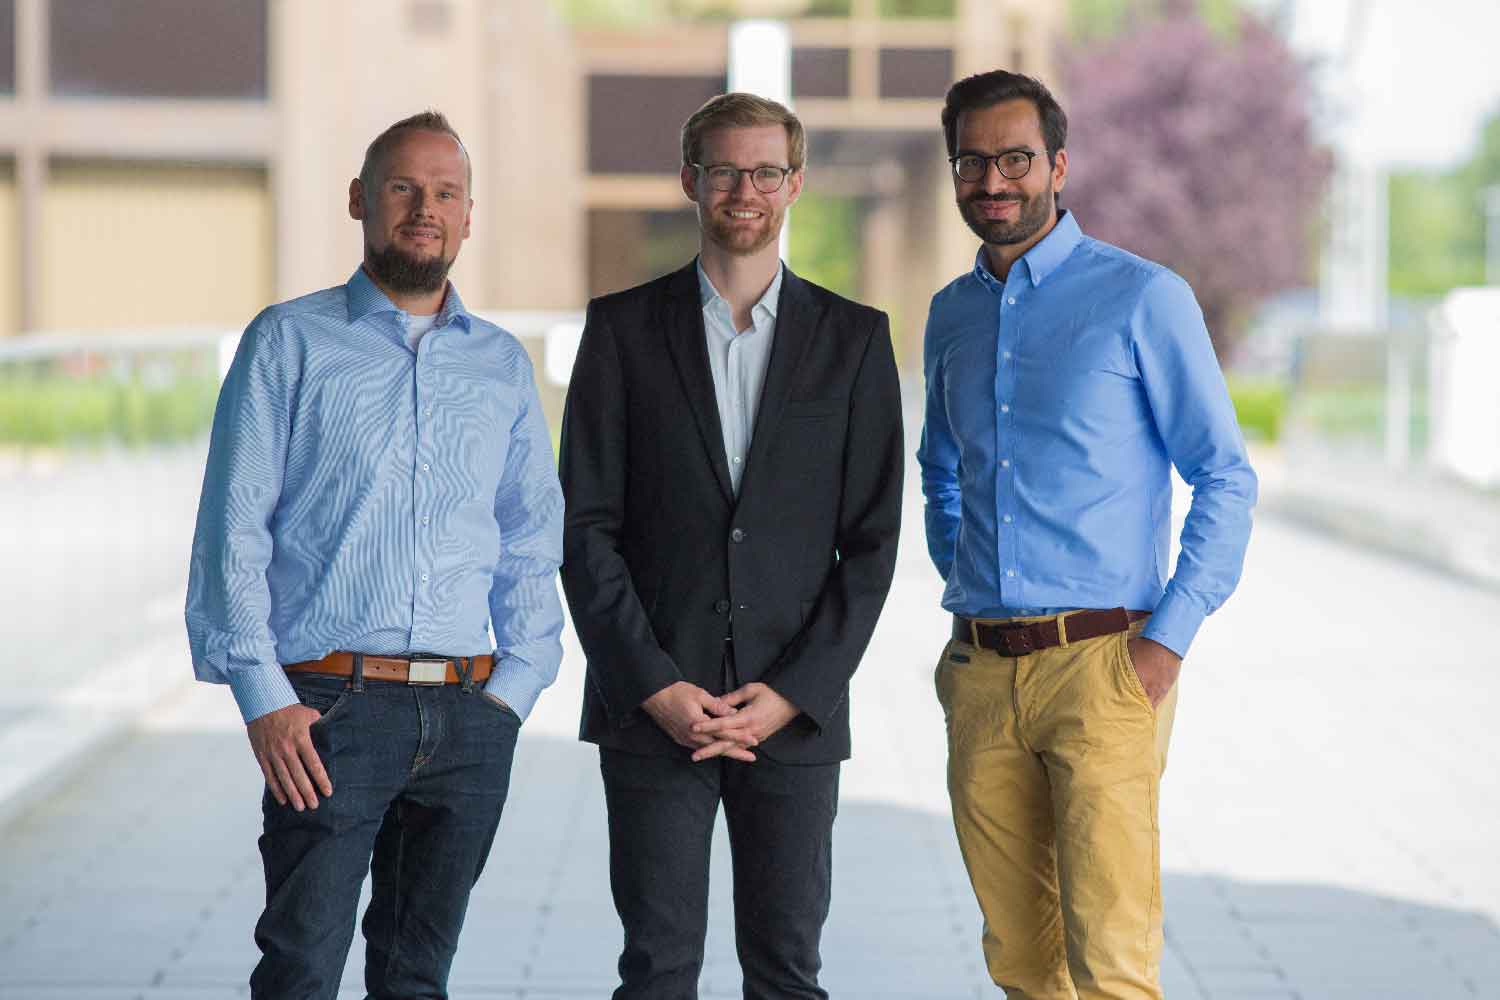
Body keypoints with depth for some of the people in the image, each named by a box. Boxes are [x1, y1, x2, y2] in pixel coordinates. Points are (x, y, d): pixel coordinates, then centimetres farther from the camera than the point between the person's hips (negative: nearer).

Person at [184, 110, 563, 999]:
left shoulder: (503, 364, 14)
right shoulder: (290, 343, 3)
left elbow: (532, 542, 15)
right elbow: (234, 528, -1)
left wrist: (515, 685, 2)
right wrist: (264, 698, -9)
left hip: (469, 717, 4)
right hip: (330, 705, -4)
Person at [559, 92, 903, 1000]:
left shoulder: (854, 339, 6)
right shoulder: (625, 329, 4)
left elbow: (872, 541, 3)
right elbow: (586, 527, 0)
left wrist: (791, 695, -7)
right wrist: (657, 688, -9)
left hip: (795, 711, 1)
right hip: (652, 709, 0)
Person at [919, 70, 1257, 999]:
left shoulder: (1143, 298, -3)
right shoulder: (953, 314, 15)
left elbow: (1226, 478, -3)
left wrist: (1169, 638, -11)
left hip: (1101, 667, -5)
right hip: (982, 674, 5)